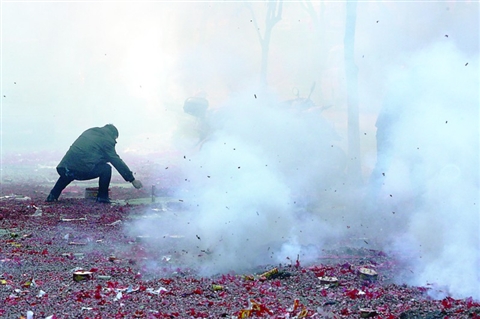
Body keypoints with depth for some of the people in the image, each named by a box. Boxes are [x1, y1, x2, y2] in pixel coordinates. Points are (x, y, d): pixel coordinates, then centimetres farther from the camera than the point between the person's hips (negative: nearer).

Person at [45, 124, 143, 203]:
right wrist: (132, 179, 12)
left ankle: (53, 195, 29)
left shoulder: (89, 132, 28)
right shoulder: (106, 140, 6)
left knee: (67, 172, 40)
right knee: (106, 168, 10)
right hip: (82, 170, -7)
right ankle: (102, 197, 11)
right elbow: (117, 162, 6)